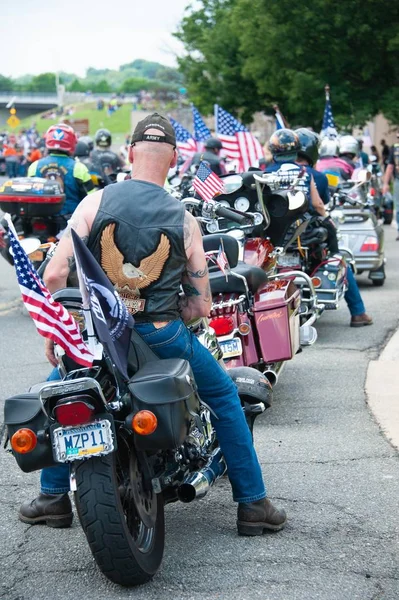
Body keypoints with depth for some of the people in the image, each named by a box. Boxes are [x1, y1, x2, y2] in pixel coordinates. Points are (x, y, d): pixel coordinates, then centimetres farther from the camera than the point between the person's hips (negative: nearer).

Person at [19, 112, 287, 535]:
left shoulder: (95, 202, -1)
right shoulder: (184, 220, 1)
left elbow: (55, 275, -6)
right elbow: (201, 305, 2)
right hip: (162, 336, 0)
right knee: (224, 396, 21)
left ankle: (53, 496, 28)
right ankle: (253, 504, 21)